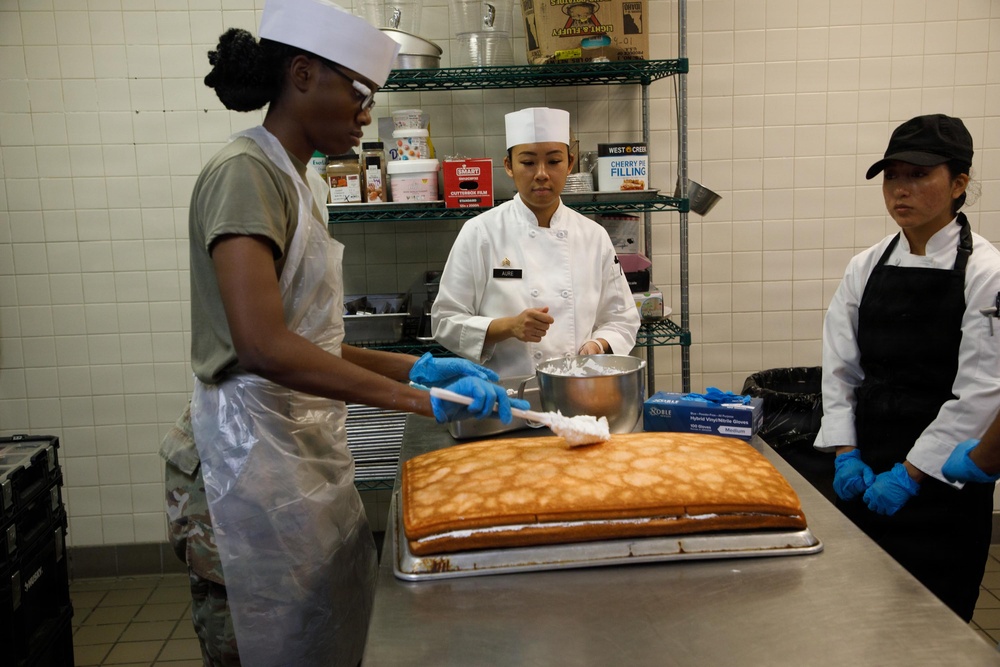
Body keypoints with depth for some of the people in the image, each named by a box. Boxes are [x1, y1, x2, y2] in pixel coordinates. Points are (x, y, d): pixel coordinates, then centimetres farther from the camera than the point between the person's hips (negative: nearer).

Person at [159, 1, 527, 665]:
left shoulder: (290, 180, 14)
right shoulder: (246, 172, -15)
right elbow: (263, 346, -26)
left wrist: (416, 366, 5)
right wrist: (421, 400, -24)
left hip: (305, 452, 9)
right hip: (253, 457, -9)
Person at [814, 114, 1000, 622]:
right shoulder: (866, 268, 5)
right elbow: (839, 366, 4)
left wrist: (910, 473, -15)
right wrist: (846, 453, -4)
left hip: (941, 479, -4)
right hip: (866, 472, 4)